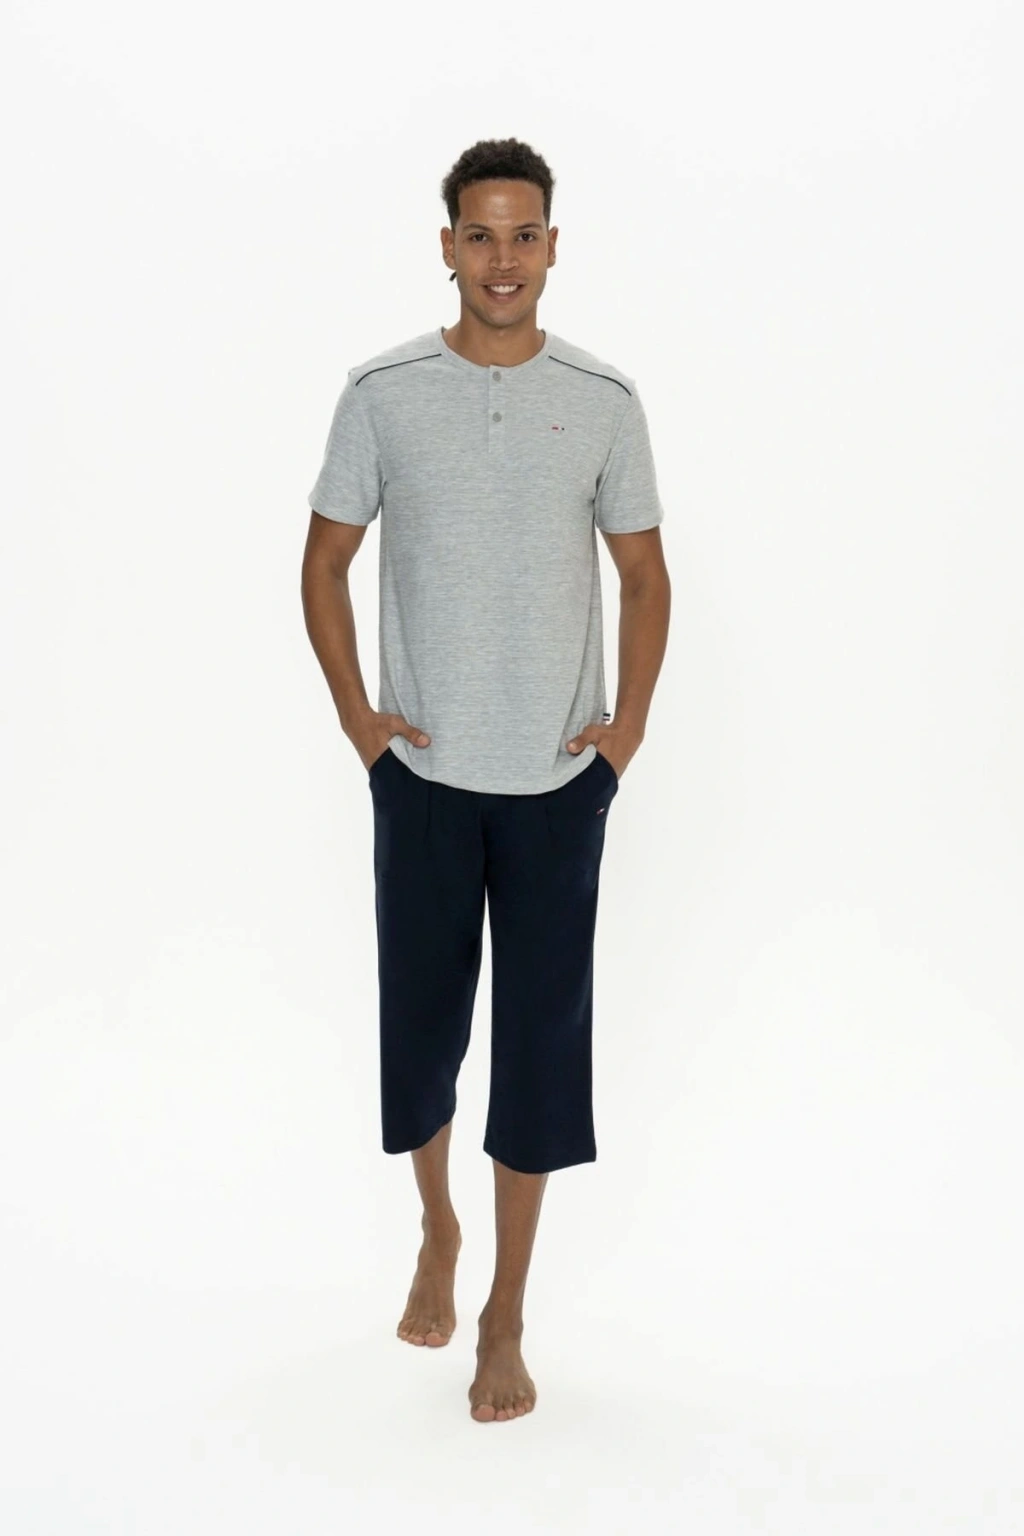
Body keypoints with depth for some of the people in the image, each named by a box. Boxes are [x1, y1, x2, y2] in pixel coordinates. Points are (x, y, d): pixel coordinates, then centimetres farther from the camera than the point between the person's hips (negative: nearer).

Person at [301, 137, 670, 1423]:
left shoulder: (604, 399, -2)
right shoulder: (382, 392, -3)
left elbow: (645, 575, 7)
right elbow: (325, 562, 6)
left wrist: (631, 723, -1)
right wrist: (354, 712, -2)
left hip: (558, 780, 0)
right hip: (422, 772, 0)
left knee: (542, 1032, 4)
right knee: (420, 1014, 11)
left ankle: (506, 1314, 18)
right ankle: (437, 1231, 39)